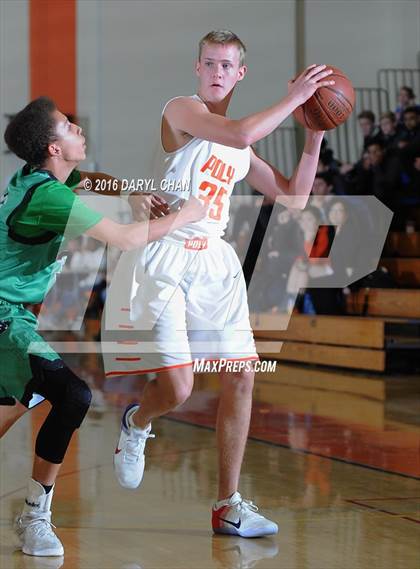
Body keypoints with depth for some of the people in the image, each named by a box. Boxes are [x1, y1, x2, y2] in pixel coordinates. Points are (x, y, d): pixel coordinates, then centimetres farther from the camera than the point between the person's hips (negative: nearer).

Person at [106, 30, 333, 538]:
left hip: (216, 261, 8)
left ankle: (228, 506, 12)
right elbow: (238, 134, -26)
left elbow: (293, 197, 18)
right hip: (167, 258, -8)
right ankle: (136, 423, 23)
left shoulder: (242, 150, 17)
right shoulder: (181, 110, -7)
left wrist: (314, 138, 9)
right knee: (176, 388, -15)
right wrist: (293, 98, -17)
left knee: (241, 378, 3)